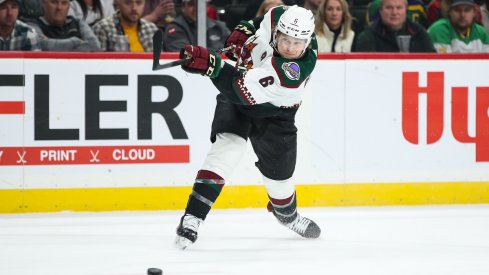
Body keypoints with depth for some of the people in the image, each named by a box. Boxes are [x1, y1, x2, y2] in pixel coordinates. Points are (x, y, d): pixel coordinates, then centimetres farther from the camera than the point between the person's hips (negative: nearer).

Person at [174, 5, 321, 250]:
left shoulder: (292, 74, -40)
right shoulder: (280, 16, -26)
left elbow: (243, 91, -45)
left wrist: (209, 65, -52)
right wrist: (242, 33, -12)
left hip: (273, 112, -2)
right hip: (236, 99, 2)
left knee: (279, 170, 9)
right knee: (228, 147, -21)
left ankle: (287, 213, 45)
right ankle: (192, 217, -24)